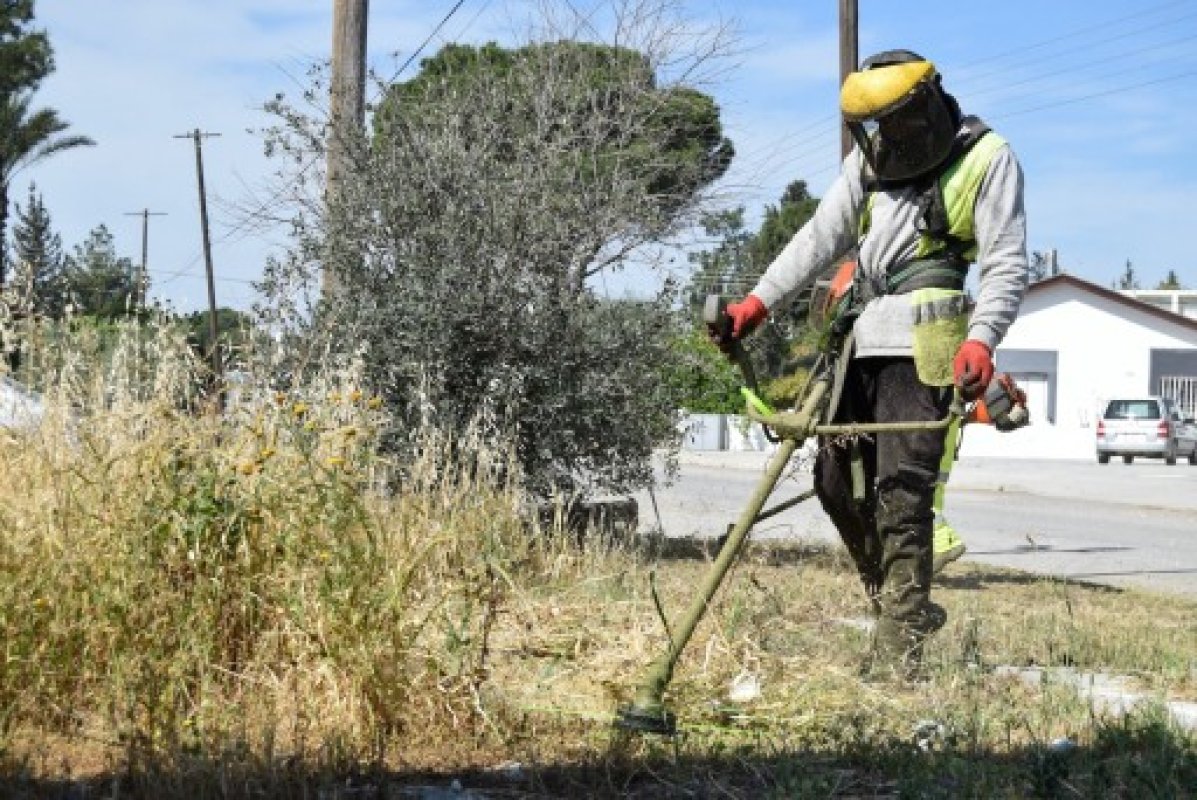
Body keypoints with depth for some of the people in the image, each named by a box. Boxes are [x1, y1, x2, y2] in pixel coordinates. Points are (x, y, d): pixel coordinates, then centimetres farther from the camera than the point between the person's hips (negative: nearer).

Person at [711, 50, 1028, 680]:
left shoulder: (987, 160, -3)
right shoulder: (871, 156, 16)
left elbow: (1007, 263, -9)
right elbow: (821, 237, 14)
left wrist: (981, 339, -26)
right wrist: (759, 302, 3)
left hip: (922, 342, -7)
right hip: (863, 337, 7)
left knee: (901, 490, -14)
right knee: (836, 478, 8)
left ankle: (898, 649, -10)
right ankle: (902, 605, 25)